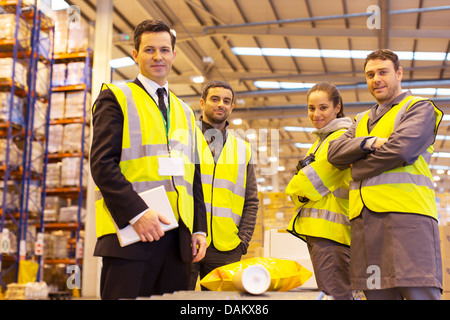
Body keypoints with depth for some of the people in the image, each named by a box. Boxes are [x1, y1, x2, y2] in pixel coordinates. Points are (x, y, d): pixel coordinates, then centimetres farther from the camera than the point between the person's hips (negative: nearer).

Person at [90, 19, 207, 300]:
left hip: (178, 236, 5)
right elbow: (102, 163, -8)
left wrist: (199, 229, 10)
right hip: (129, 233, -5)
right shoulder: (116, 97, 4)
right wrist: (136, 212, -18)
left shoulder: (185, 112, 22)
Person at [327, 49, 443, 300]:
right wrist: (369, 143, -6)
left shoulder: (419, 108, 9)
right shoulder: (362, 120, 28)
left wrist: (357, 168, 3)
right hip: (365, 218, 6)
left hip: (406, 213, -5)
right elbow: (335, 153, 13)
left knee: (419, 292, -12)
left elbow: (401, 149, -9)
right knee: (377, 293, 1)